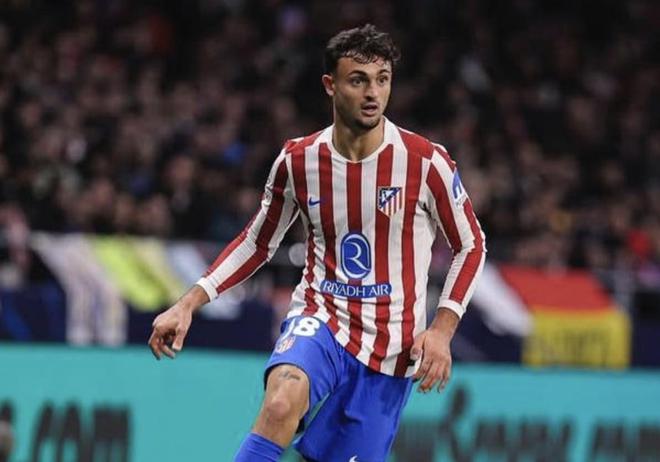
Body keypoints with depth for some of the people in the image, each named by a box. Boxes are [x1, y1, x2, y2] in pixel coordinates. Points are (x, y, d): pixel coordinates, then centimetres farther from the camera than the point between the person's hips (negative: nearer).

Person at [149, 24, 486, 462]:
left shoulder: (425, 162, -8)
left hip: (390, 347, 0)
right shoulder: (298, 160, -1)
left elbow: (472, 245, 3)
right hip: (319, 321, 0)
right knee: (282, 402, -33)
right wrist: (189, 303, 5)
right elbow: (258, 242, 14)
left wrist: (441, 330, -8)